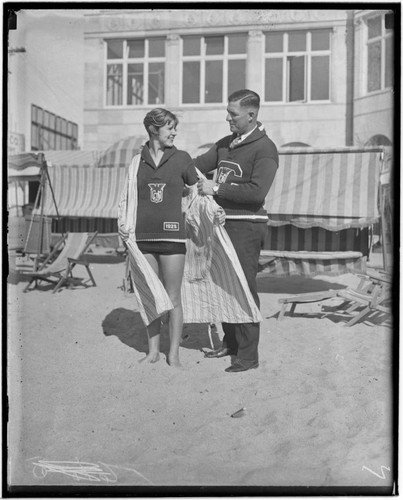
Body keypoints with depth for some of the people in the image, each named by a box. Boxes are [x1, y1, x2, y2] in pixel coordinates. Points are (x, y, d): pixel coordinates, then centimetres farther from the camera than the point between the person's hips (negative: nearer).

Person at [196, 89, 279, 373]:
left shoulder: (265, 149, -10)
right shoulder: (225, 144, 14)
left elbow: (257, 191, -22)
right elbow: (198, 165, 20)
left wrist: (217, 189, -19)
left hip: (247, 226, -8)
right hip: (222, 222, 8)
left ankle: (248, 355, 3)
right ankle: (230, 342, 28)